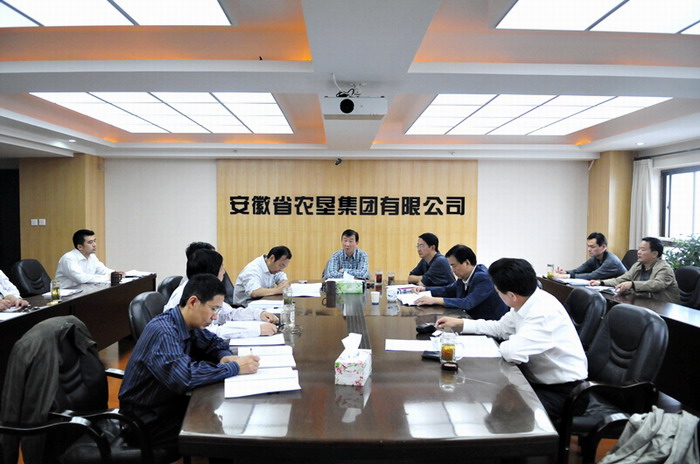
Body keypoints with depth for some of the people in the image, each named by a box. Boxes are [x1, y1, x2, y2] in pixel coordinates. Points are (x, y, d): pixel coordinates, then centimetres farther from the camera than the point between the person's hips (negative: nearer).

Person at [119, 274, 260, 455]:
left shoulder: (188, 324, -2)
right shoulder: (163, 332, -26)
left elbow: (214, 342, 14)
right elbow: (184, 378, -38)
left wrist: (225, 357, -9)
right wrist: (234, 368, -29)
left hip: (172, 402, 8)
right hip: (149, 420, -8)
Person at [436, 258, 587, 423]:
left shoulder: (545, 312, -29)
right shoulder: (526, 303, -2)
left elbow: (514, 352, -36)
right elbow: (500, 327, 14)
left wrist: (505, 345, -12)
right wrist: (460, 324, 11)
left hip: (562, 390, -8)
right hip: (539, 380, 8)